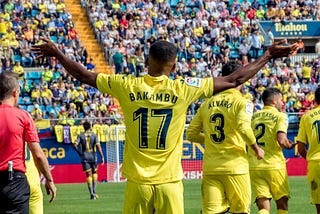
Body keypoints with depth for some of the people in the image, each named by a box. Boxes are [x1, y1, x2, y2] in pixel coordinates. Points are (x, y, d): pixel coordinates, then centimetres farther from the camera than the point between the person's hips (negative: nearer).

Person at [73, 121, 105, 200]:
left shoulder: (81, 135, 2)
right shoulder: (94, 135, -1)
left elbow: (75, 145, -8)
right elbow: (98, 146, -9)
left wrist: (79, 153, 7)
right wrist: (102, 157, -10)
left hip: (84, 157, 0)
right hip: (92, 156, 0)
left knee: (88, 175, 2)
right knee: (94, 173, 18)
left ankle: (91, 194, -4)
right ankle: (94, 191, 11)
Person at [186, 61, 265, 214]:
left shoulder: (207, 103, 10)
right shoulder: (241, 102, -5)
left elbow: (191, 134, 9)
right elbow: (244, 128, -21)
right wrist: (257, 149, -5)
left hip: (210, 168, 4)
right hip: (234, 166, -4)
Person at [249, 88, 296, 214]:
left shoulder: (253, 116, 11)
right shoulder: (280, 116, -3)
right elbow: (281, 140, -18)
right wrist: (290, 146, 2)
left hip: (254, 166, 4)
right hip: (274, 165, -4)